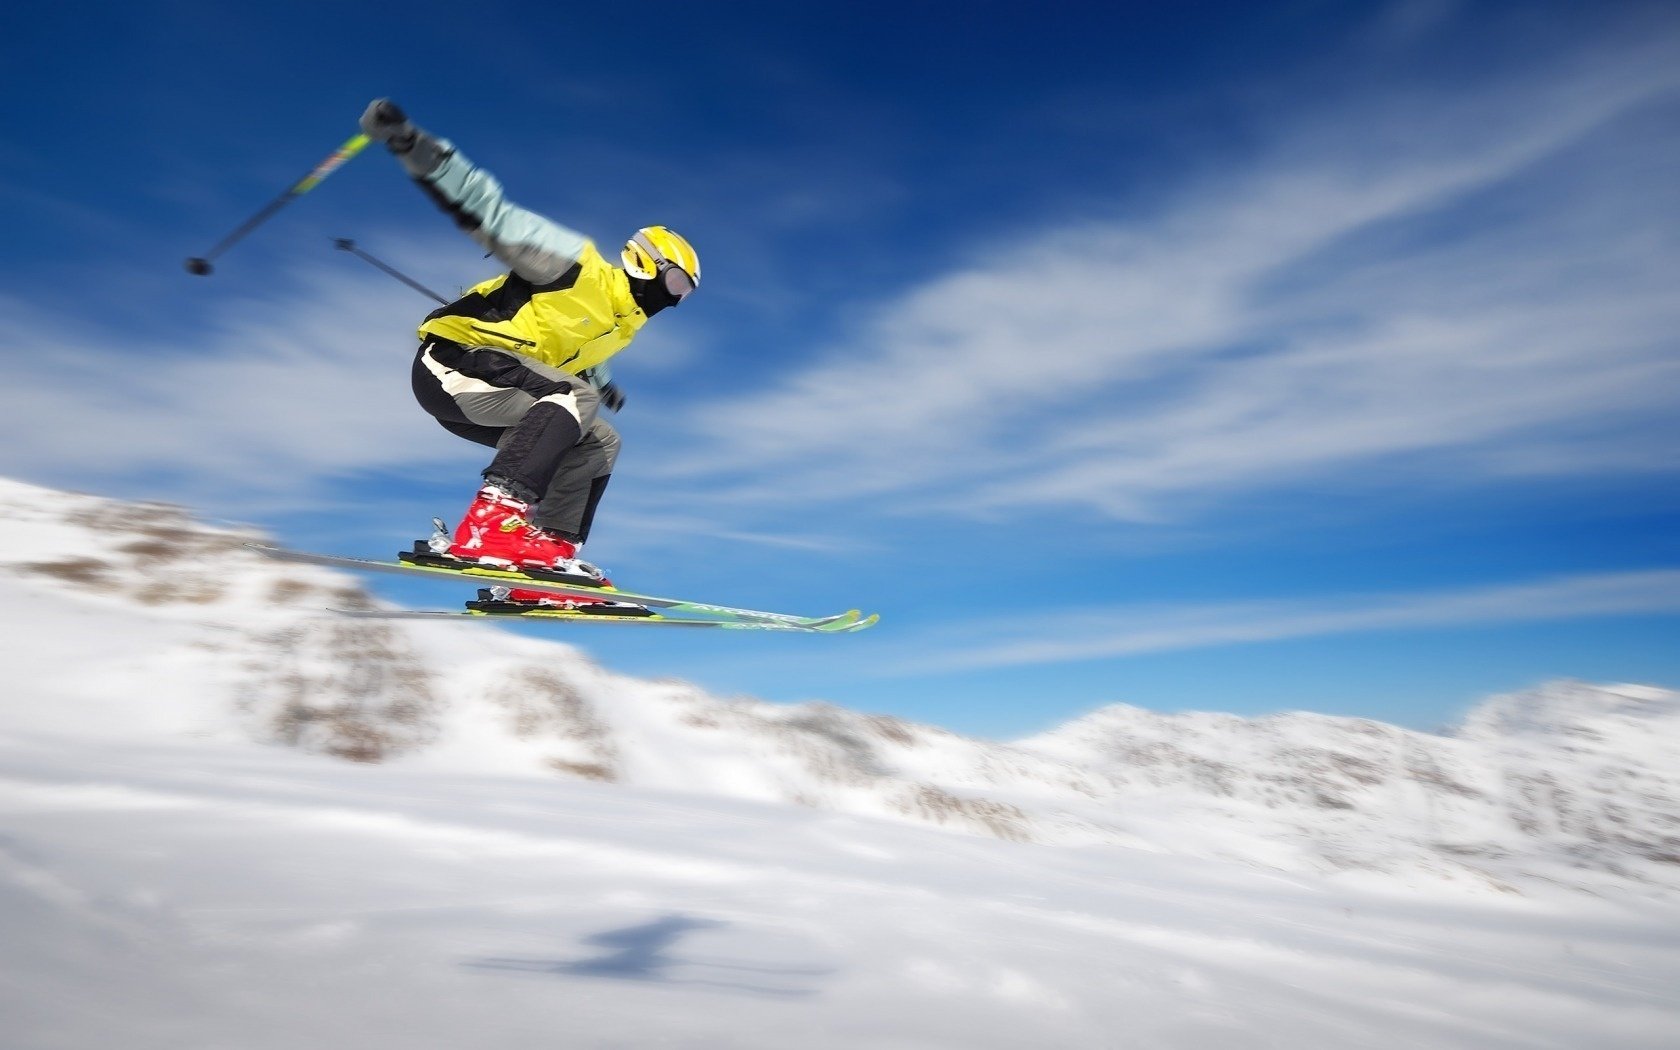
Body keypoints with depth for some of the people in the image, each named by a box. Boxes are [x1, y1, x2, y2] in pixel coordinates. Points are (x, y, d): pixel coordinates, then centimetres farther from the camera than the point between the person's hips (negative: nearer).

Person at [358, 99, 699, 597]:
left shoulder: (623, 325, 15)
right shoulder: (578, 265, -10)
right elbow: (492, 213, -16)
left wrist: (602, 386, 59)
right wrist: (415, 147, -27)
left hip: (489, 393, 9)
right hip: (451, 360, -9)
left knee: (599, 443, 6)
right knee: (575, 398, -28)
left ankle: (551, 549, -7)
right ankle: (494, 520, -41)